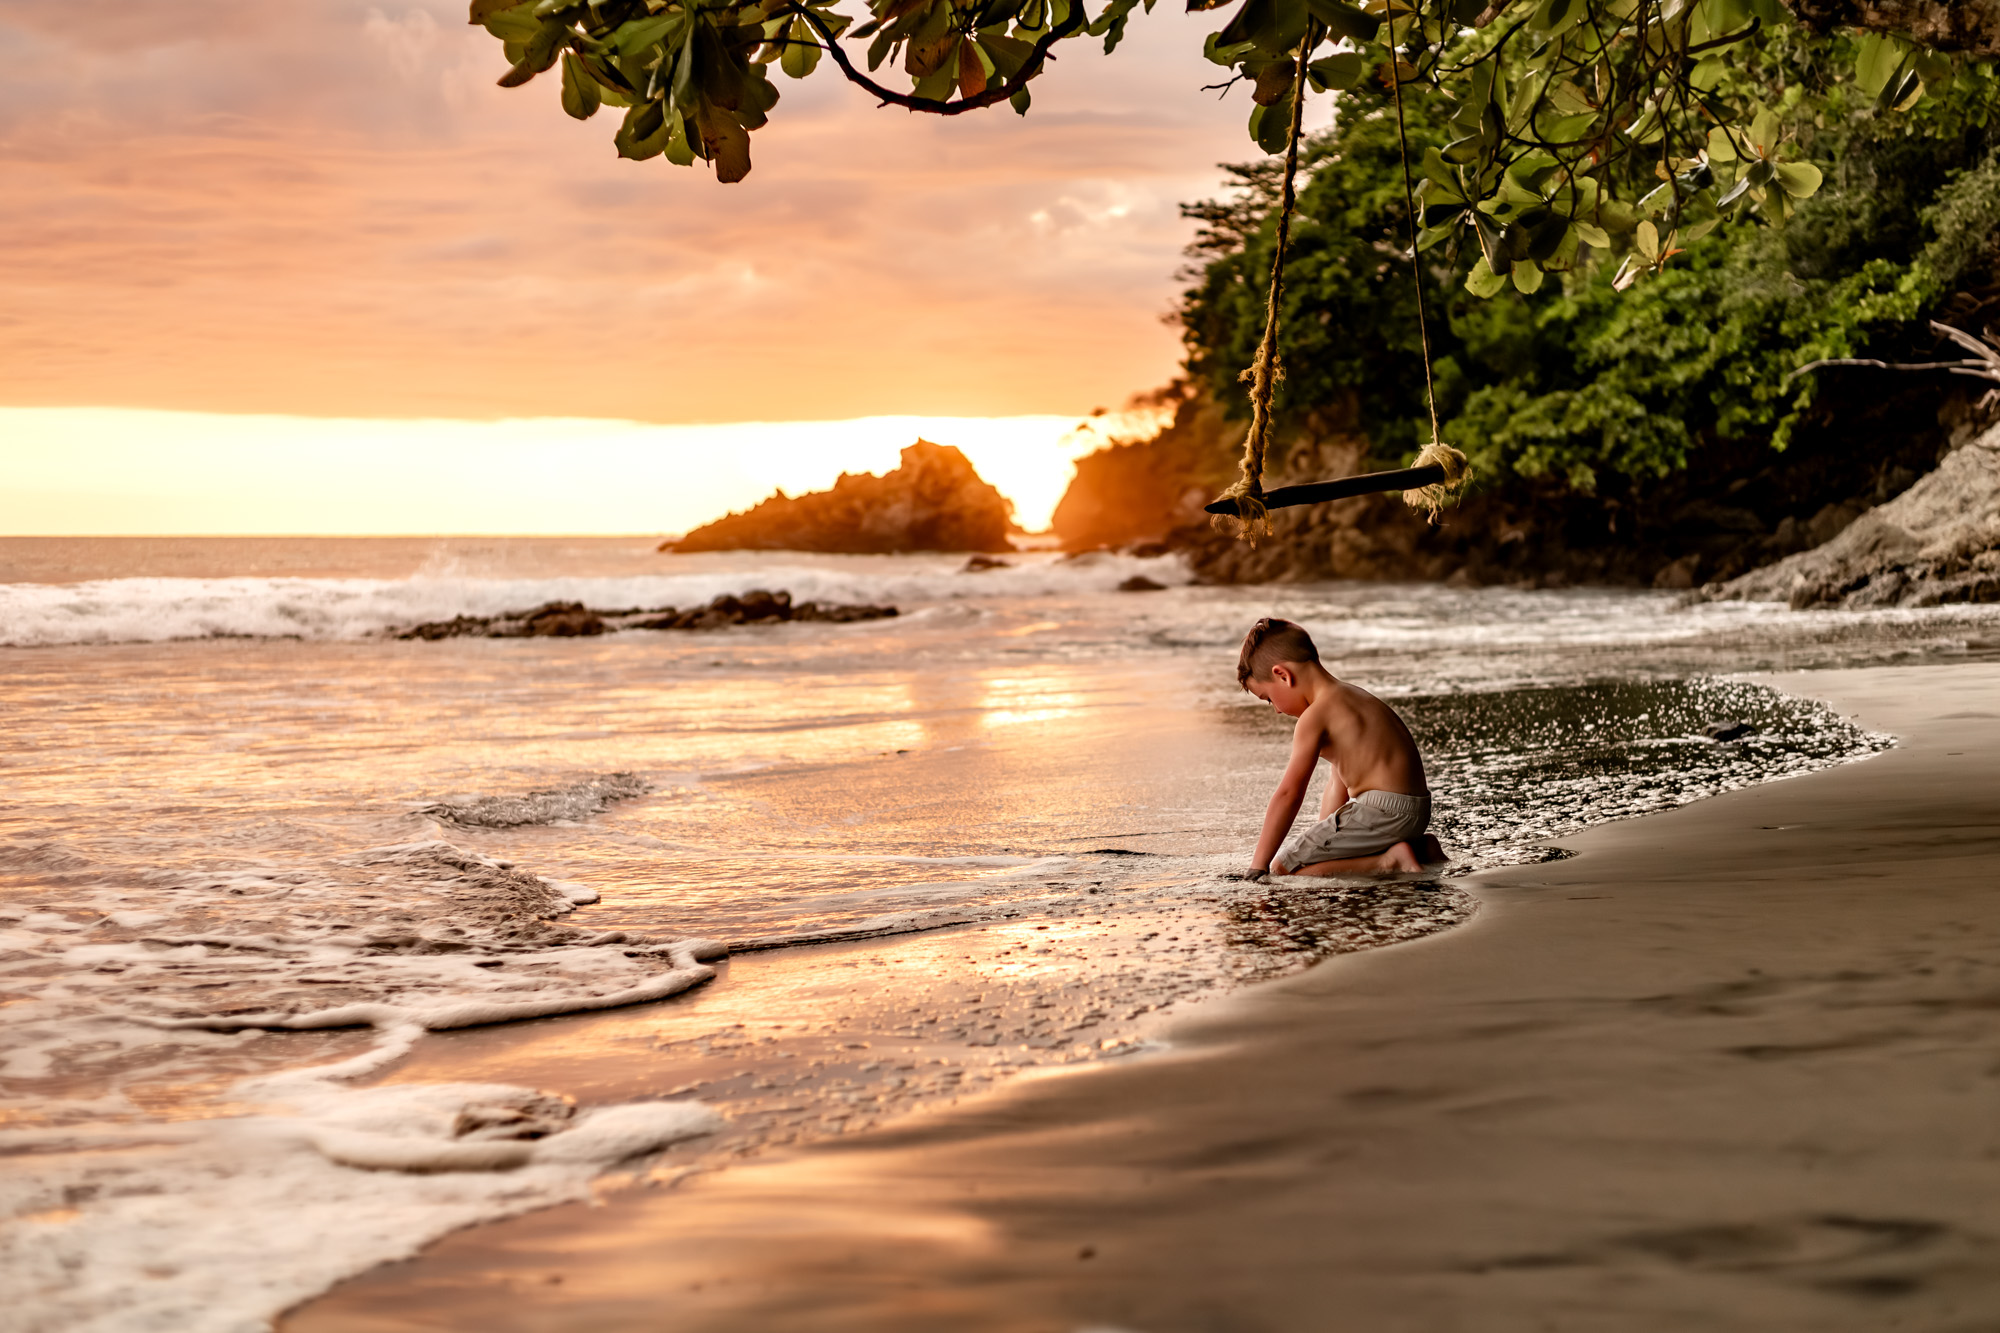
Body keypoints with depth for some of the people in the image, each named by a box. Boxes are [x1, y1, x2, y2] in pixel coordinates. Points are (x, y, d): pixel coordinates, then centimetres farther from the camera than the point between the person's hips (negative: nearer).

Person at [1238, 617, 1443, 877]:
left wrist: (1258, 867, -14)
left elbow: (1289, 793, -16)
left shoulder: (1315, 716, -13)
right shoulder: (1351, 697, 18)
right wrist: (1322, 837, 24)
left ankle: (1389, 860, -14)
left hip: (1384, 812, -10)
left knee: (1283, 868, -10)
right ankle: (1419, 848, 17)